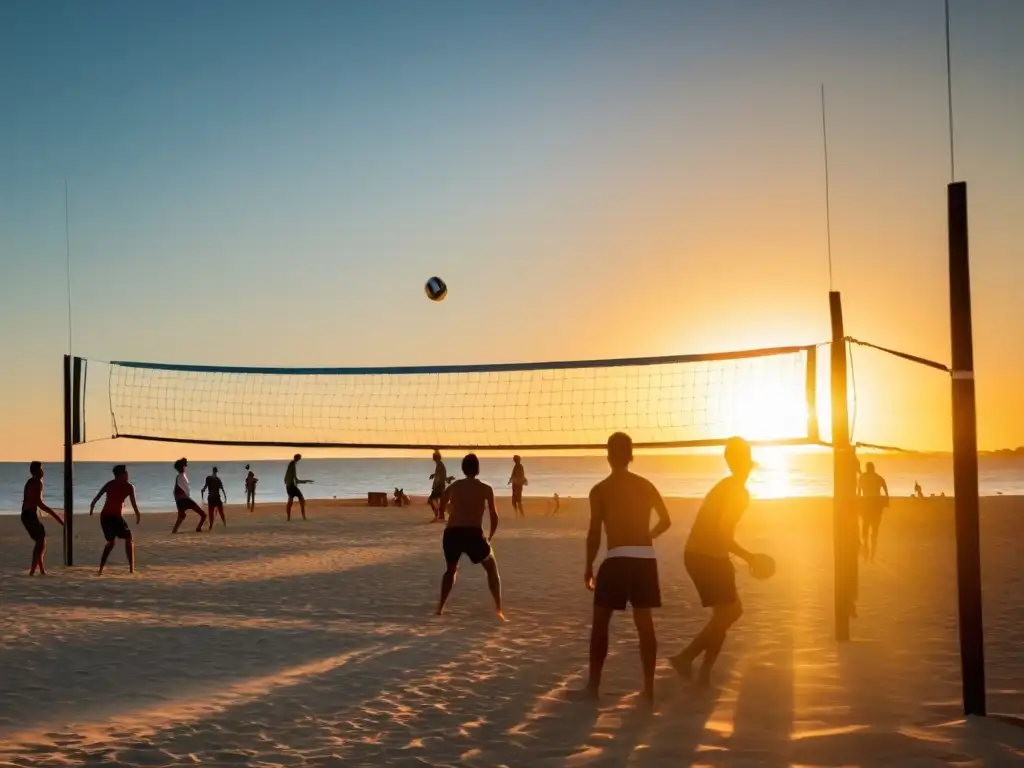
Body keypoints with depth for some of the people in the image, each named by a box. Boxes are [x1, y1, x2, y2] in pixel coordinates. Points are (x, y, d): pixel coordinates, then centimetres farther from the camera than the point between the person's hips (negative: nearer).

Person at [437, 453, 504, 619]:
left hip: (452, 534, 3)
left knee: (451, 569, 29)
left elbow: (441, 508, 20)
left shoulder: (453, 486, 15)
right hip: (473, 534, -3)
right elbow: (494, 516, 9)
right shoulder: (486, 489, 8)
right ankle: (499, 609, 2)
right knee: (492, 568, 17)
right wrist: (490, 536, 23)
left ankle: (441, 607, 20)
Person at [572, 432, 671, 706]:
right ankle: (648, 689, 9)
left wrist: (588, 567, 4)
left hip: (617, 559, -4)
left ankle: (593, 686, 7)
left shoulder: (600, 490, -1)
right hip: (645, 559, 4)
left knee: (600, 622, 6)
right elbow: (665, 520, 12)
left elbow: (594, 533, -4)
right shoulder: (646, 485, 10)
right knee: (645, 624, 9)